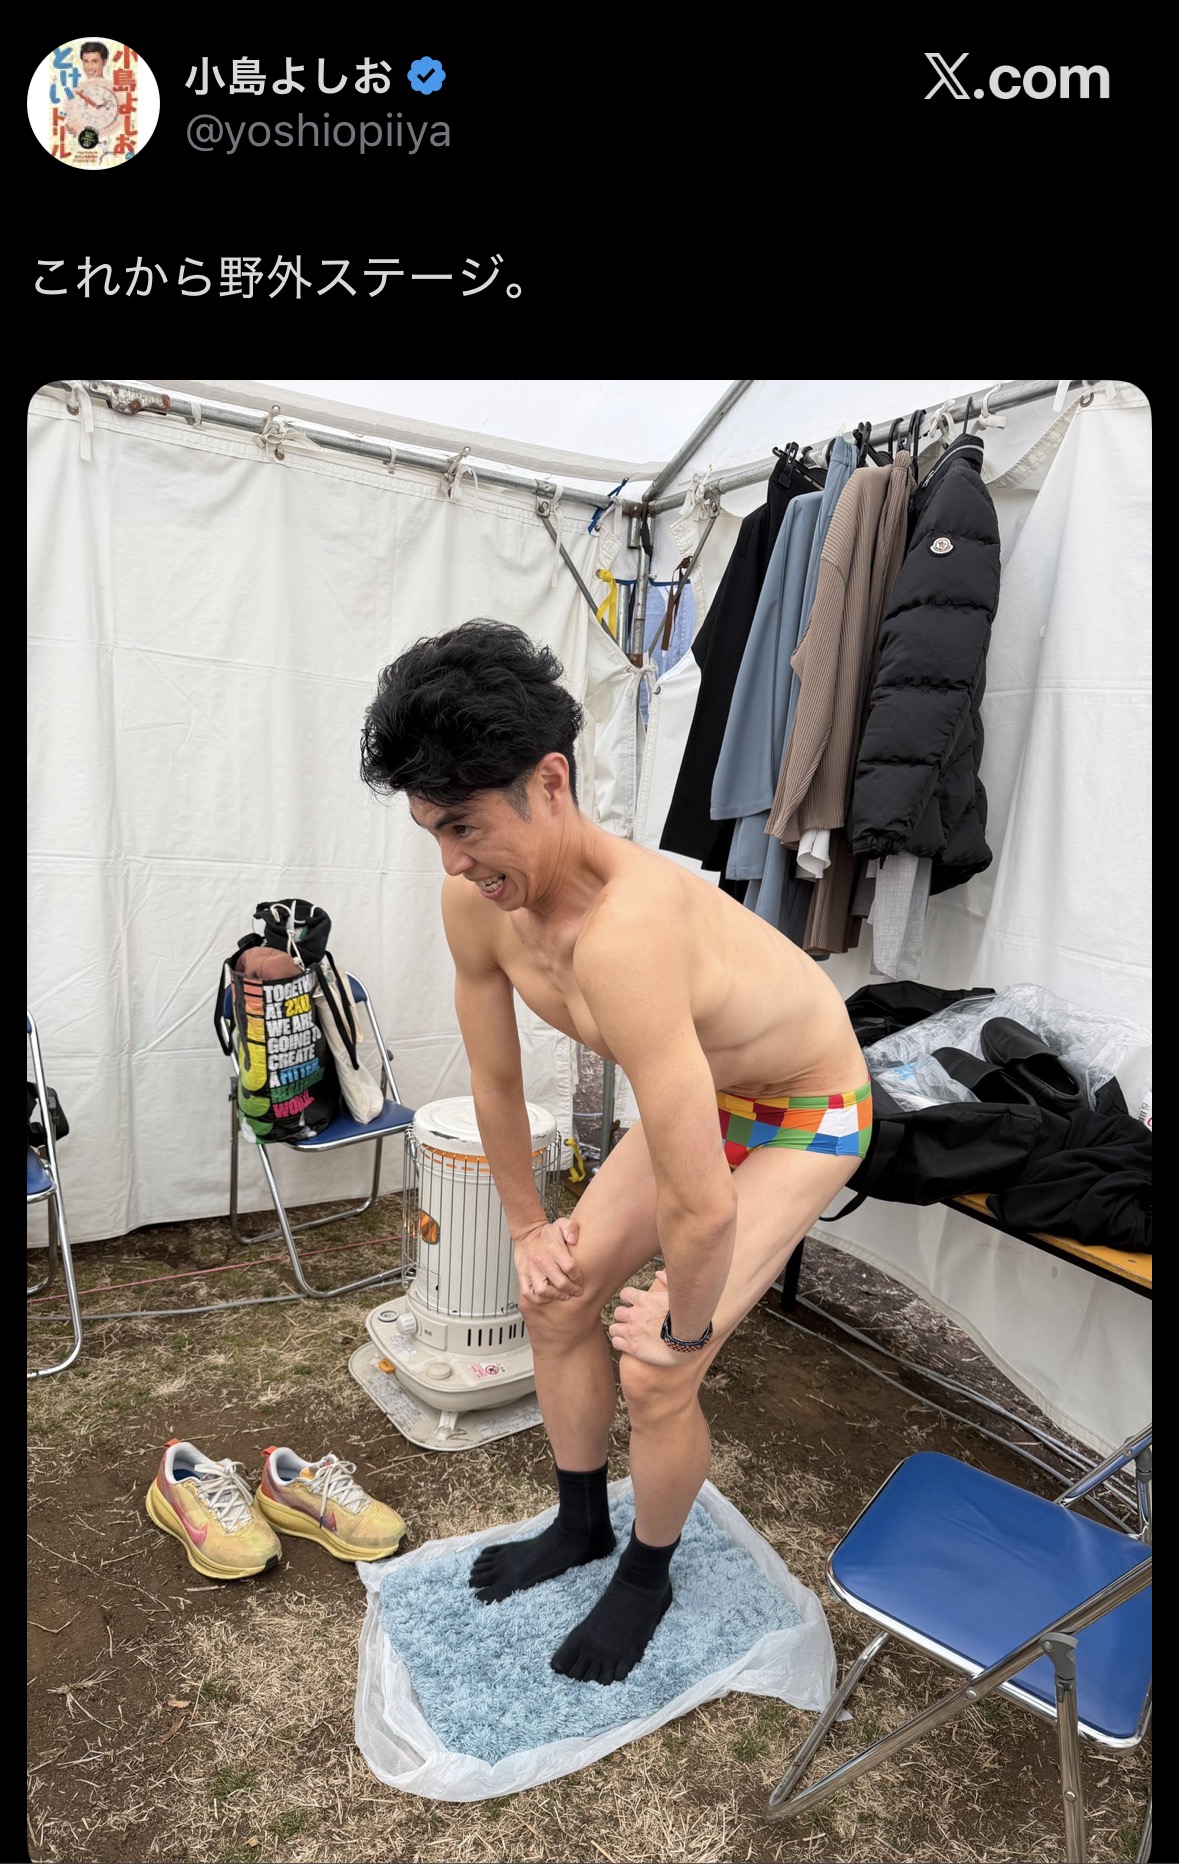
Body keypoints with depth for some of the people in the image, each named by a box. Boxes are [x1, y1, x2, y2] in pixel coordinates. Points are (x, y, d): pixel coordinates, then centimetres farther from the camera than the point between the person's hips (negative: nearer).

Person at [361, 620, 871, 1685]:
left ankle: (647, 1577, 27)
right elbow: (497, 1083, -2)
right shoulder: (474, 901, -18)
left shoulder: (622, 933, -44)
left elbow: (701, 1205, -38)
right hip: (698, 1093, 7)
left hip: (806, 1114, -7)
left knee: (655, 1376, -7)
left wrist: (685, 1327, -19)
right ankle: (581, 1525, 36)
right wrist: (529, 1226, 8)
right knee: (558, 1301, 9)